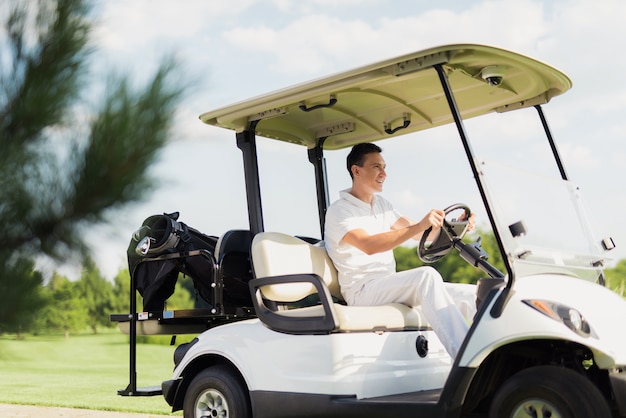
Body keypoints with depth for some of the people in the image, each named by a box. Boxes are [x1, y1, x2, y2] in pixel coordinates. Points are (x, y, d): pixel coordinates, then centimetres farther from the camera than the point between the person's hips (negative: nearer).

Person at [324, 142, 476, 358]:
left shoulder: (382, 204, 18)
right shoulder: (338, 211, -9)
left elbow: (419, 233, 11)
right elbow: (369, 245, -27)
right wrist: (419, 226, -37)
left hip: (390, 287, 8)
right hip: (362, 291, -8)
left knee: (468, 294, -7)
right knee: (427, 275, -32)